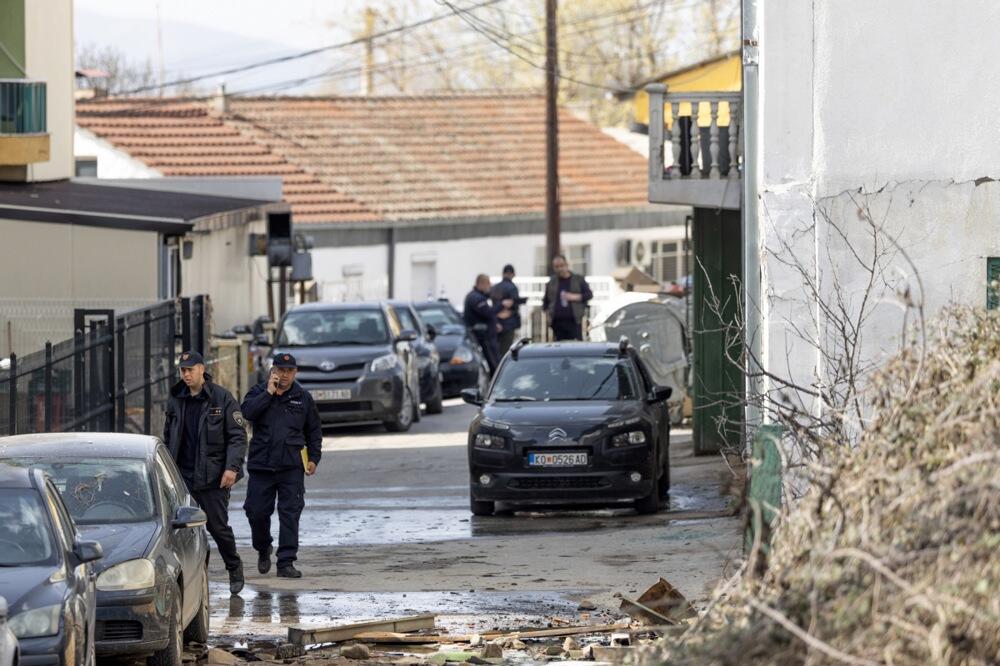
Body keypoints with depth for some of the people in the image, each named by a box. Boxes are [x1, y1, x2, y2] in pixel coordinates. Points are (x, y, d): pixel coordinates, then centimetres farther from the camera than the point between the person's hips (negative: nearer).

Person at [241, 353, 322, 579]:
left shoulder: (303, 398, 8)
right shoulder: (259, 392, 5)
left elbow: (314, 431, 15)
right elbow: (247, 411, -17)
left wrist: (314, 458, 7)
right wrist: (269, 392, -15)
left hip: (291, 467, 0)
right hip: (261, 465, 0)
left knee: (290, 514, -4)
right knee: (257, 512, 2)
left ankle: (286, 562, -1)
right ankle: (263, 549, 30)